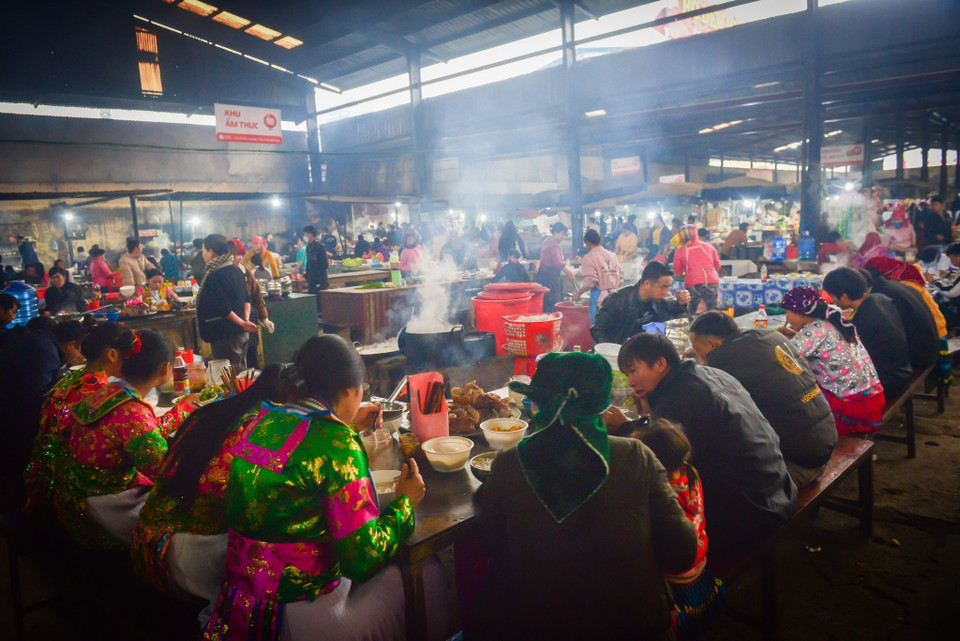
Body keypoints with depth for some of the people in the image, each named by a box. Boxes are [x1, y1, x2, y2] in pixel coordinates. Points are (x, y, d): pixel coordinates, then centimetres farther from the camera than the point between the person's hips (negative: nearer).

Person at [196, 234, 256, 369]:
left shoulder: (214, 276, -17)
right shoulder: (236, 270, 9)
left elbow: (224, 309, -20)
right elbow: (246, 298, 13)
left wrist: (242, 323, -11)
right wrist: (245, 319, 4)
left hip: (225, 337, -9)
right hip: (241, 333, 9)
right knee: (240, 371, 17)